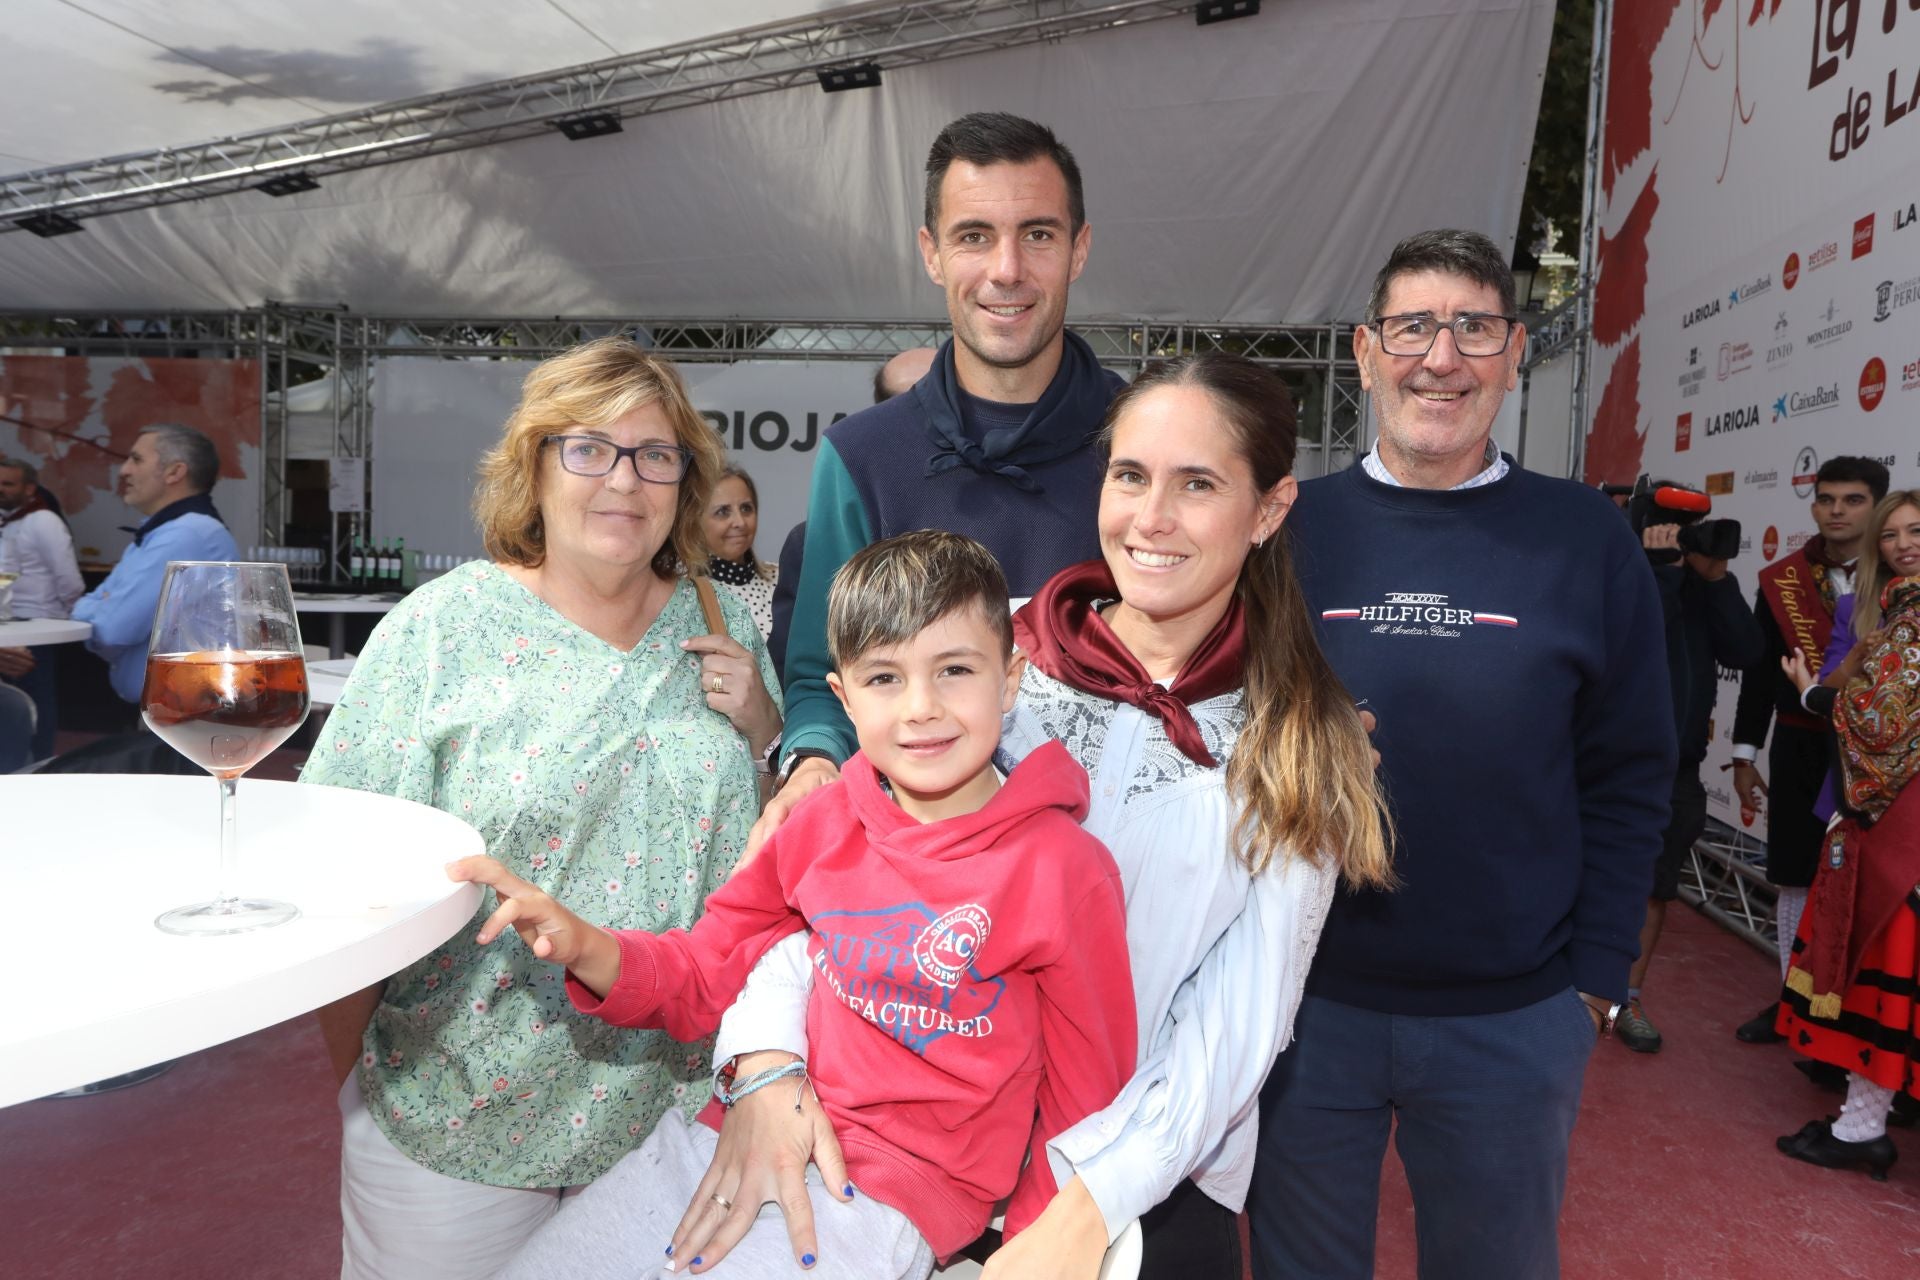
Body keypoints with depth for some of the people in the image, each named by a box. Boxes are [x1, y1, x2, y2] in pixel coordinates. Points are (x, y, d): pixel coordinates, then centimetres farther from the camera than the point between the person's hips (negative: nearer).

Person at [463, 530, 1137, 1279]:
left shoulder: (1064, 870, -12)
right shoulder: (825, 824, 1)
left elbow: (1084, 1104, -2)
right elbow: (705, 978, 9)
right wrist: (583, 949, -8)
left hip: (888, 1197, -4)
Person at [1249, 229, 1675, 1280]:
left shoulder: (1587, 540, -2)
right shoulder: (1289, 529, -4)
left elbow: (1626, 780, 1)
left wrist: (1595, 978, -1)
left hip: (1516, 1021, 1)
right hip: (1303, 1001, 0)